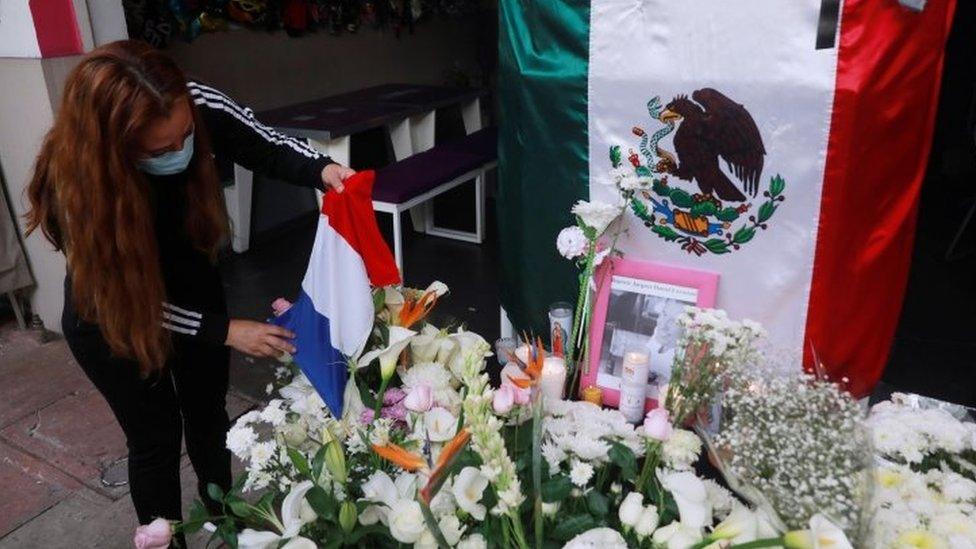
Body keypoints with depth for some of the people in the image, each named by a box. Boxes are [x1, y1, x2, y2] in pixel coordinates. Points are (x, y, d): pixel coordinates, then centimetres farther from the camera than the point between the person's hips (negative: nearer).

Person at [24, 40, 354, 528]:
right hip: (112, 319, -3)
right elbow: (122, 296, -23)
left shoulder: (203, 109, -30)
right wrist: (226, 331, -25)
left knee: (209, 415, 20)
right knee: (156, 436, 10)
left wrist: (321, 169, -34)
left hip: (191, 289, 4)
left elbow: (269, 150, -13)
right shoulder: (74, 188, -35)